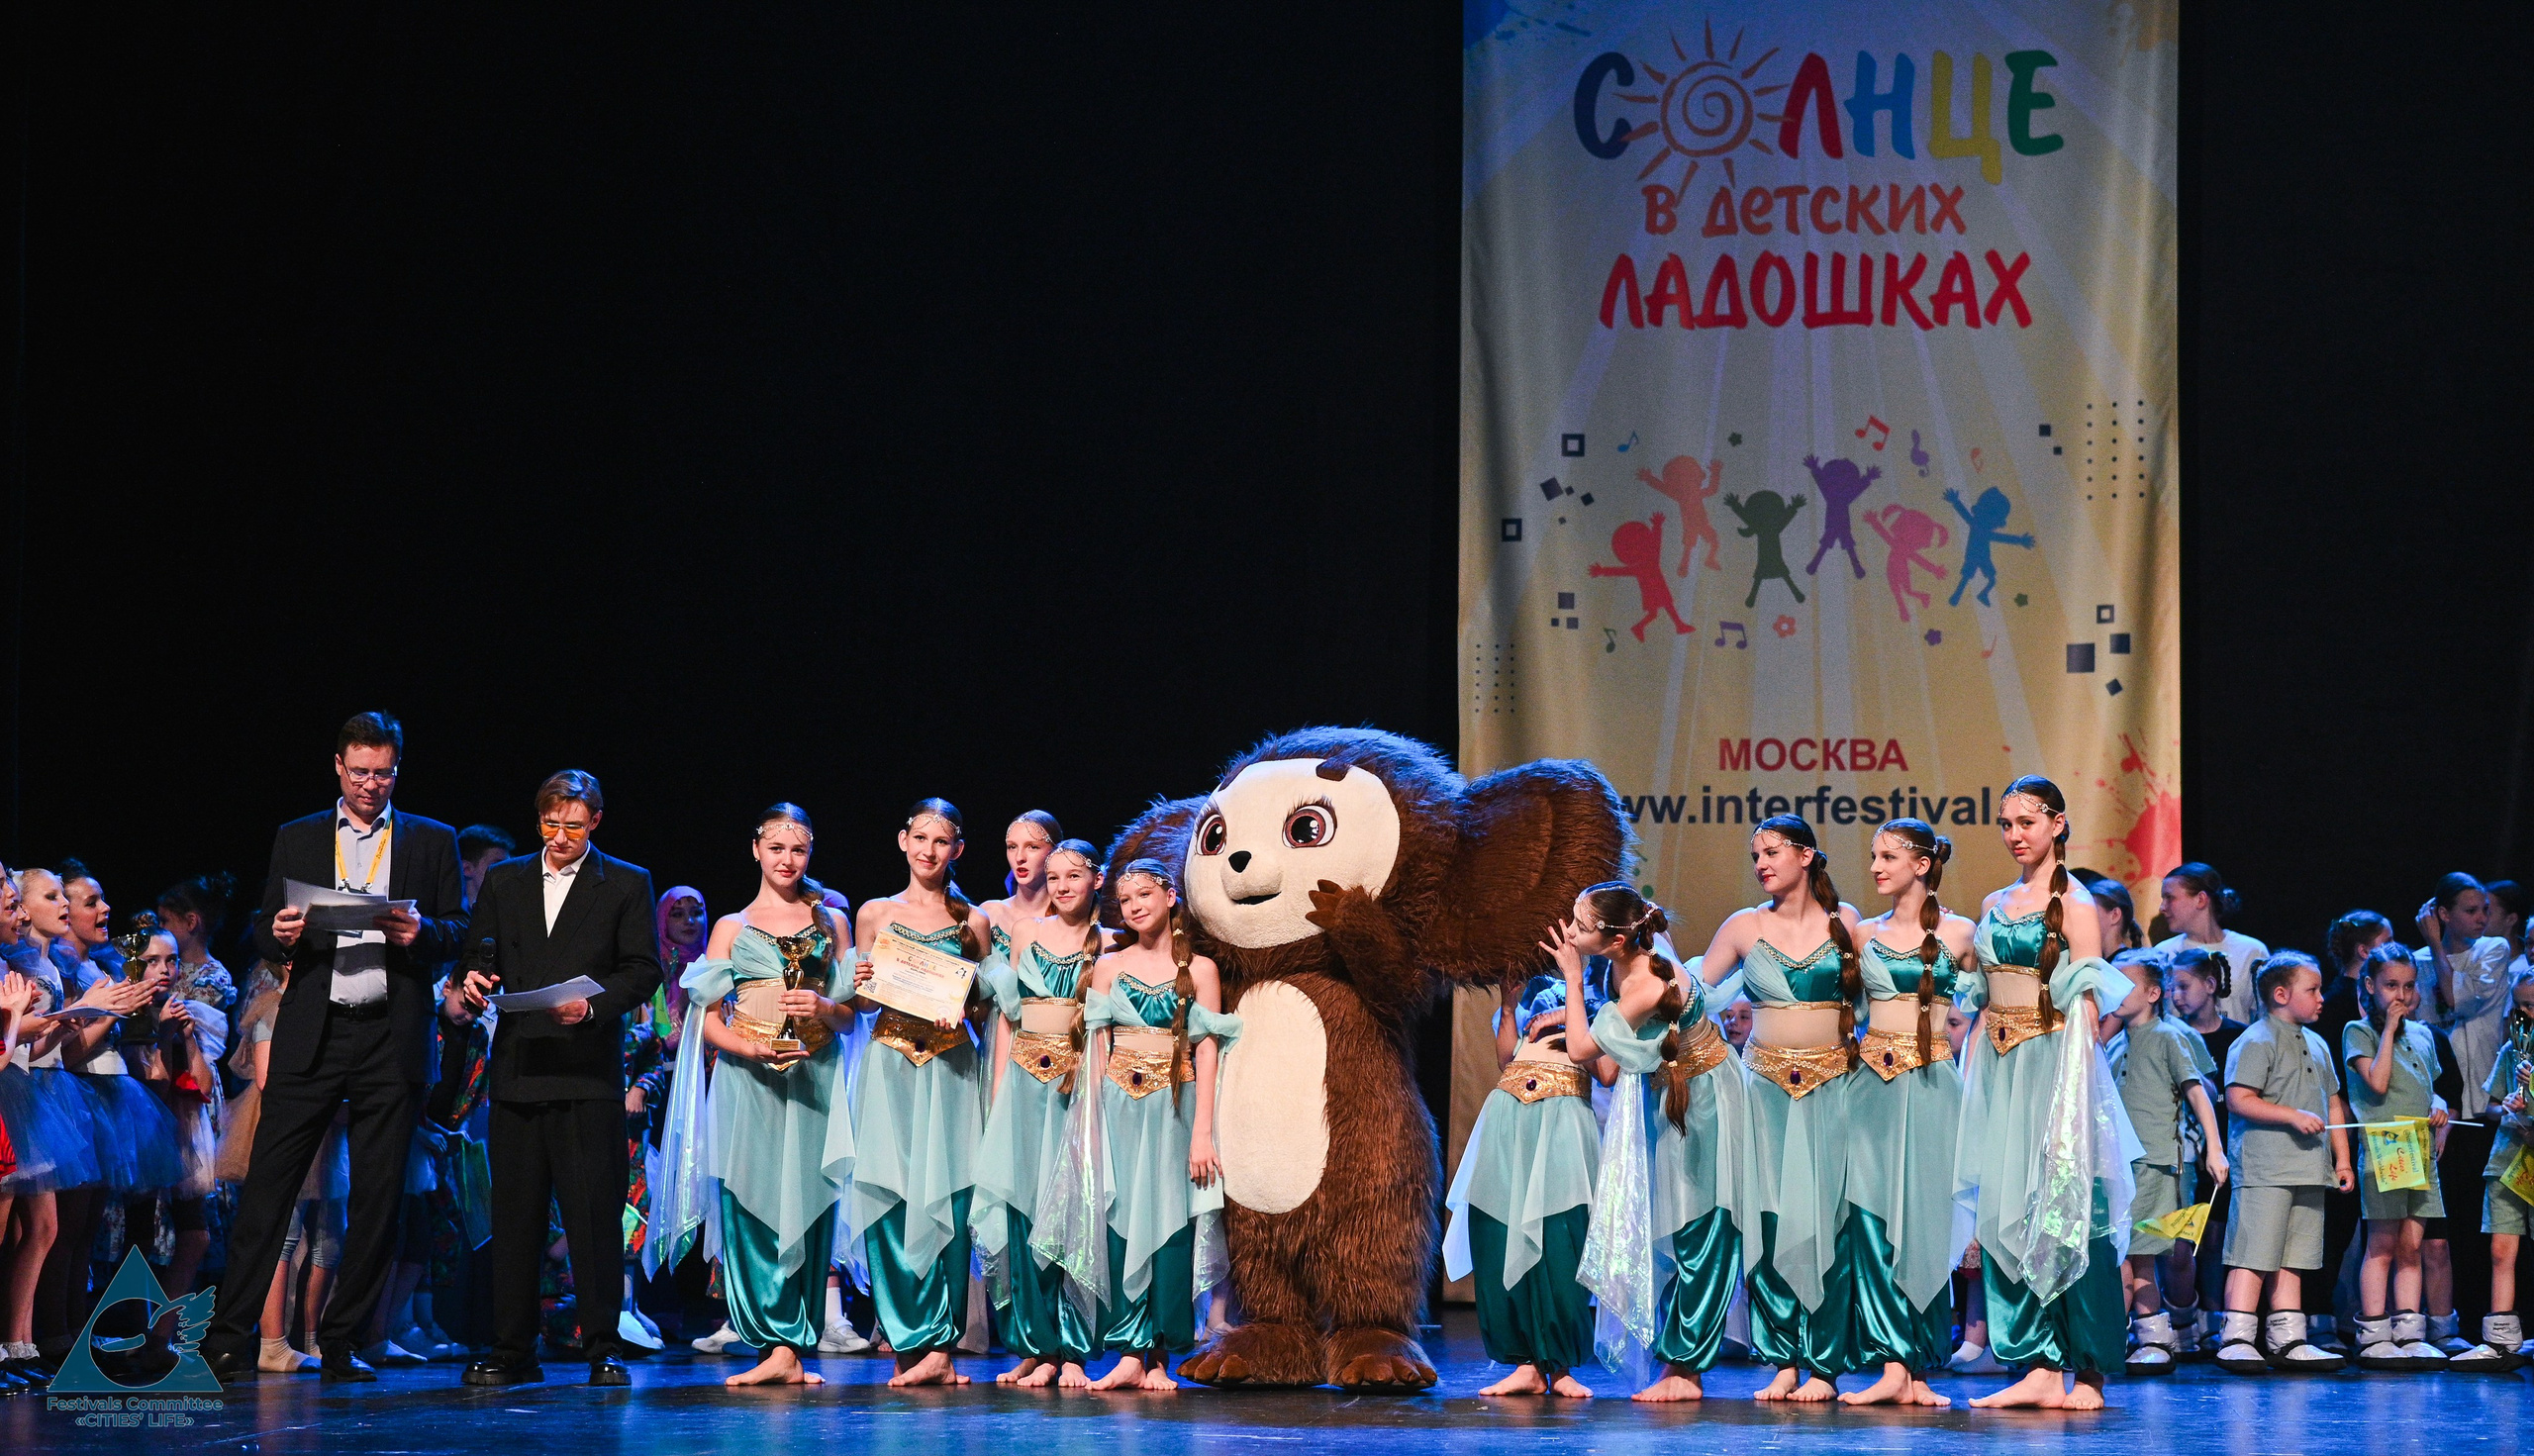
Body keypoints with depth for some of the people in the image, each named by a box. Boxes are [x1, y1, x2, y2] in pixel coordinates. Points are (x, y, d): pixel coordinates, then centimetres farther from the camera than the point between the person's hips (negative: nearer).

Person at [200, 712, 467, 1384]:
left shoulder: (433, 842, 12)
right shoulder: (296, 840, 15)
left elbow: (459, 931, 9)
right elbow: (264, 934, 13)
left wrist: (420, 932, -12)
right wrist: (280, 934, -10)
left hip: (391, 1037, 0)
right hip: (311, 1032, 0)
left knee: (378, 1196, 1)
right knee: (268, 1181, -7)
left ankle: (341, 1342, 9)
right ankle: (229, 1336, -6)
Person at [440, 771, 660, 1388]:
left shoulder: (627, 885, 7)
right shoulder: (503, 881, 17)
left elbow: (644, 971, 1)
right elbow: (479, 956, 18)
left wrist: (593, 1005, -15)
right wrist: (468, 985, -5)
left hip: (588, 1071, -3)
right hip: (518, 1070, 3)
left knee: (594, 1213, -6)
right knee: (514, 1214, 4)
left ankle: (602, 1349, -2)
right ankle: (512, 1352, 9)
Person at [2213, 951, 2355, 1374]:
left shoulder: (2317, 1045, 19)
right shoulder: (2257, 1042, -7)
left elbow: (2333, 1105, 26)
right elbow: (2239, 1099, -15)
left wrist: (2342, 1158, 19)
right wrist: (2294, 1115, -18)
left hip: (2308, 1171, 8)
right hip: (2264, 1170, -8)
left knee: (2293, 1258, 10)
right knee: (2254, 1255, -10)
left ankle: (2287, 1340, 13)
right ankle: (2236, 1338, -9)